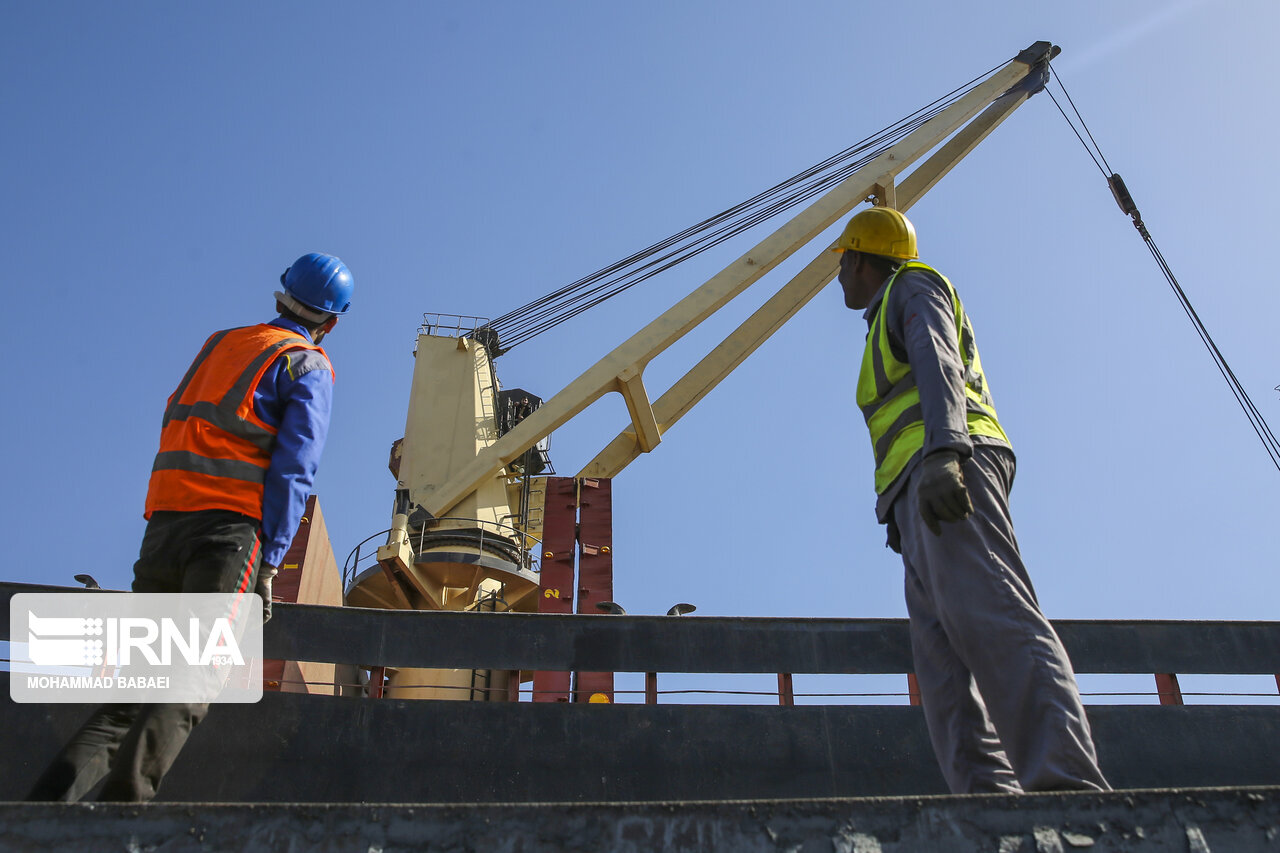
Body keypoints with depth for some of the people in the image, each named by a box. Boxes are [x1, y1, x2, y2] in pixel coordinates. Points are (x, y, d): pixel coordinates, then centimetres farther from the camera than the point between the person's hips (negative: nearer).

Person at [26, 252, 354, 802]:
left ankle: (48, 803, -6)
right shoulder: (308, 367, 5)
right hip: (228, 528, -6)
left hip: (162, 524, 6)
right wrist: (269, 564, -8)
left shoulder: (218, 344, 26)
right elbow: (293, 470, -6)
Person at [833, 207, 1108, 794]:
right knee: (941, 655, -6)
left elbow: (937, 361, -8)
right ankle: (989, 795, -17)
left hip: (958, 466, -9)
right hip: (922, 499, 9)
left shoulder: (913, 286, 13)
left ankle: (1068, 783, -38)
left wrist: (942, 452, -27)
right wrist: (904, 521, 22)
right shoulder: (890, 327, 39)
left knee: (985, 613, -26)